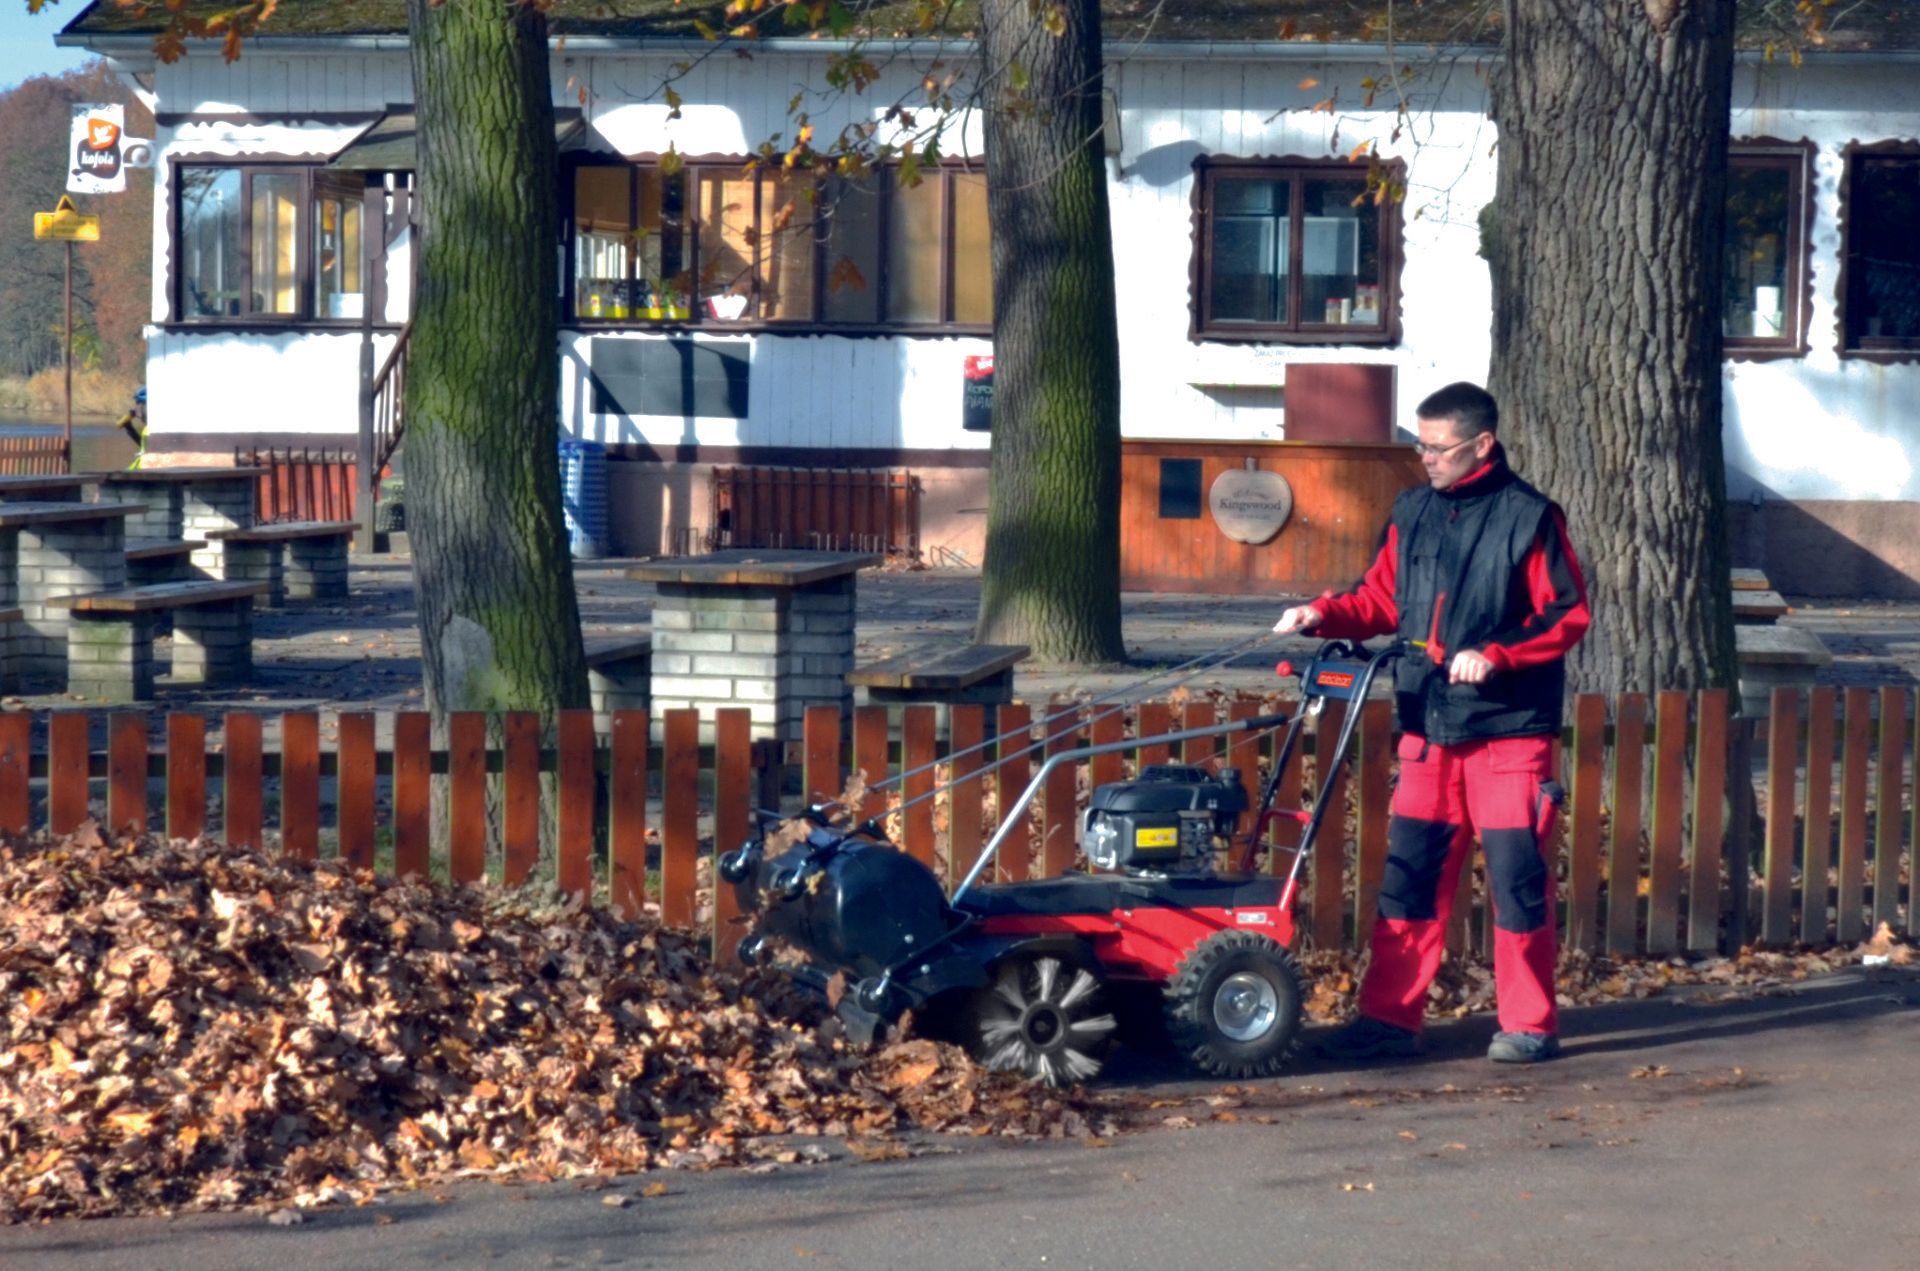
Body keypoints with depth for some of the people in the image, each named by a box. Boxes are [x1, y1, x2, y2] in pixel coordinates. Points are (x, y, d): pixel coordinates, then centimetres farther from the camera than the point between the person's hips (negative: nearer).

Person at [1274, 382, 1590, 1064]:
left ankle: (1530, 1026, 5)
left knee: (1516, 877, -3)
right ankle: (1389, 1017, 10)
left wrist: (1495, 656, -18)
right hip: (1429, 729, 5)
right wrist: (1324, 615, 1)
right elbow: (1381, 599, 18)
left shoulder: (1529, 518, -5)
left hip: (1508, 729, -5)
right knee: (1410, 873, 5)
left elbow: (1566, 617, -7)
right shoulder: (1413, 513, 11)